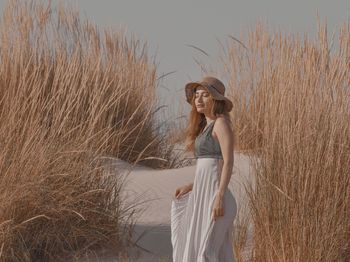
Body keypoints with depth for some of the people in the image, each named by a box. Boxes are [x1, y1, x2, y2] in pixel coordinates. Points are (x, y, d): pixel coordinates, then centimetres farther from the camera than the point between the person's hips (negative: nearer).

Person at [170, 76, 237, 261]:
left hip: (214, 195, -10)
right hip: (203, 194, 10)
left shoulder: (221, 123, -9)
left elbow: (228, 162, -17)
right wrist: (191, 187, 18)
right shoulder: (206, 127, 18)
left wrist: (219, 197, -23)